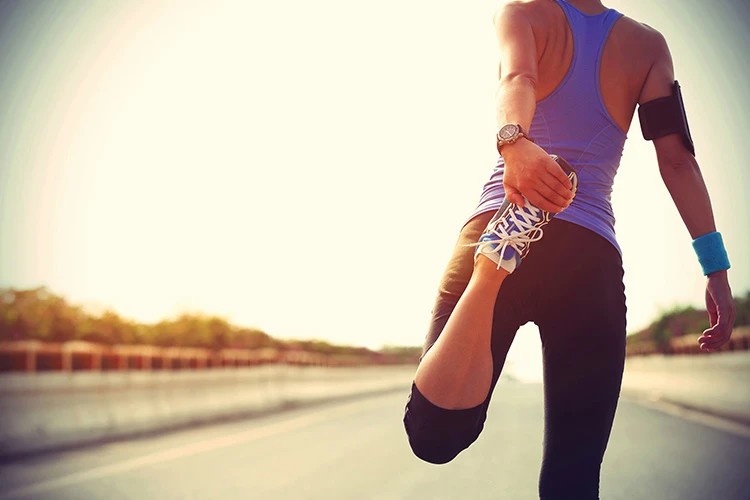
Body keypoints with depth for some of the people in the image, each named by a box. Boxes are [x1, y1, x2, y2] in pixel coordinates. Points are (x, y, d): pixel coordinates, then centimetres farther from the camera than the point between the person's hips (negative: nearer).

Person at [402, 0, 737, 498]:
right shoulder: (648, 44, 18)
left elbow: (518, 79, -10)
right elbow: (676, 158, 7)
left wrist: (513, 143, -30)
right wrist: (716, 267, 3)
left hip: (497, 222, -1)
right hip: (594, 256, 2)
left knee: (434, 434, -12)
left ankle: (495, 259, -32)